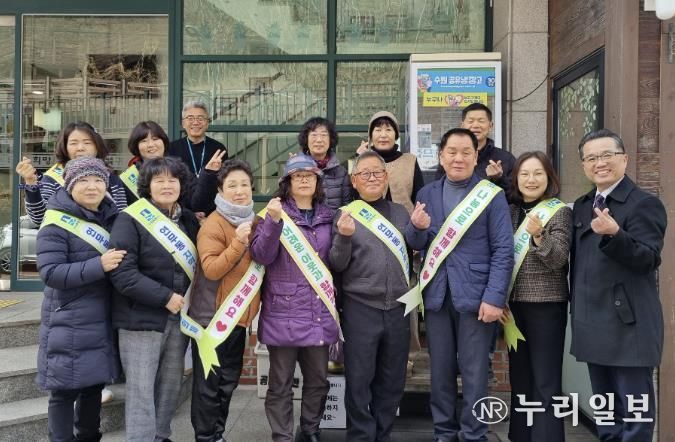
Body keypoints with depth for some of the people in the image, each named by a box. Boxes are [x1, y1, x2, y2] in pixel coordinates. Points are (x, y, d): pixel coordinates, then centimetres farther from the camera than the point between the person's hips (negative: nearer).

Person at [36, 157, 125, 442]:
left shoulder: (110, 218, 9)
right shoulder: (56, 224, -11)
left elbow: (122, 261, 24)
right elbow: (50, 273, -20)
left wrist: (111, 264, 2)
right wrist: (98, 265, -27)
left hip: (101, 323, 7)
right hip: (68, 326, -6)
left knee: (94, 385, 16)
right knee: (64, 391, 2)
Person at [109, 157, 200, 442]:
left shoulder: (189, 220, 10)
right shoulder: (131, 219, -10)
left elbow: (196, 264, 21)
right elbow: (121, 272, -19)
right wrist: (165, 297, -21)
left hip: (179, 317, 6)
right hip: (141, 318, -6)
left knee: (171, 385, 15)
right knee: (142, 390, -2)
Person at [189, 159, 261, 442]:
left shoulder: (254, 221, 9)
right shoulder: (213, 224, -14)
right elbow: (211, 270, -24)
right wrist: (238, 243, -33)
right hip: (213, 316, -7)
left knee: (229, 381, 17)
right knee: (209, 383, 1)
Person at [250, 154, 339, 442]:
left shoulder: (328, 217, 11)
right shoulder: (274, 213, -1)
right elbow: (261, 256, -14)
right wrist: (274, 221, -26)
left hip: (320, 313, 4)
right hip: (284, 312, -4)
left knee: (318, 379, 14)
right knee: (281, 383, 2)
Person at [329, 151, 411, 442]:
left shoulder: (401, 213, 11)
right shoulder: (346, 215, 1)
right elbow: (337, 265, -3)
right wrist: (344, 237, -21)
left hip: (397, 308, 3)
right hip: (360, 308, -3)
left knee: (392, 381, 11)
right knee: (359, 380, 2)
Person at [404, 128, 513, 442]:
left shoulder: (492, 195, -2)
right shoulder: (426, 194, 10)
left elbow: (503, 251, -6)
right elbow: (416, 245, 9)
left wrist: (494, 298, -15)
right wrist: (418, 227, -14)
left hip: (475, 295, -3)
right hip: (436, 295, 4)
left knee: (474, 373, 4)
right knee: (441, 370, 12)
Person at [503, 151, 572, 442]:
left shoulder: (560, 212, -7)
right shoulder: (511, 211, 8)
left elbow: (558, 261, -16)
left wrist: (539, 235, -31)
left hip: (547, 304, -5)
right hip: (514, 303, 6)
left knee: (545, 382, -2)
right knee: (519, 377, 15)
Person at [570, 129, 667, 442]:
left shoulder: (644, 204, -10)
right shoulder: (582, 206, 13)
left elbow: (648, 260, -19)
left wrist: (614, 235, -33)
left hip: (629, 324, -7)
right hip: (593, 325, 7)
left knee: (634, 408, 0)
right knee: (604, 407, 17)